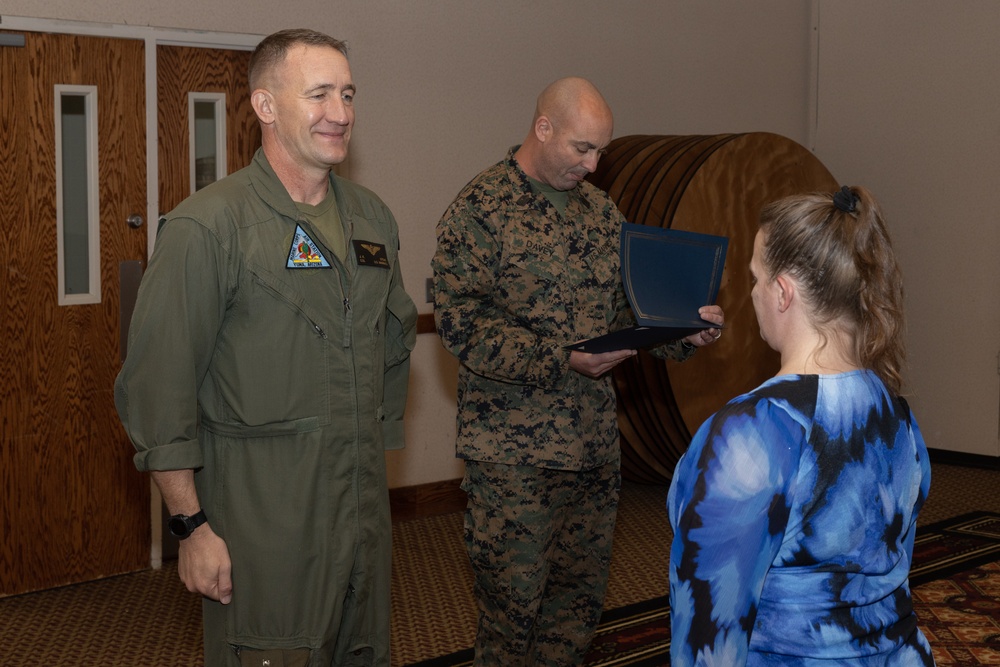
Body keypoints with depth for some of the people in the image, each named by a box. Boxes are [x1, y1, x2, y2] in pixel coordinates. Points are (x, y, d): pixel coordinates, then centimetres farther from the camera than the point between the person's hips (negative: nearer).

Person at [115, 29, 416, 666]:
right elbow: (158, 387, -13)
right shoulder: (209, 225, -12)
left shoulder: (373, 217, 9)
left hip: (365, 508, 6)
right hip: (261, 517, -6)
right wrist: (193, 526, -13)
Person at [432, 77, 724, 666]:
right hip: (515, 451, -6)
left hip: (596, 443, 6)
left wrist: (686, 330, -3)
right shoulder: (480, 209, -9)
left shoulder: (600, 210, 12)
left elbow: (626, 307, 16)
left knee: (581, 594, 14)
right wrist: (561, 360, -22)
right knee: (514, 598, 3)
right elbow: (464, 324, -16)